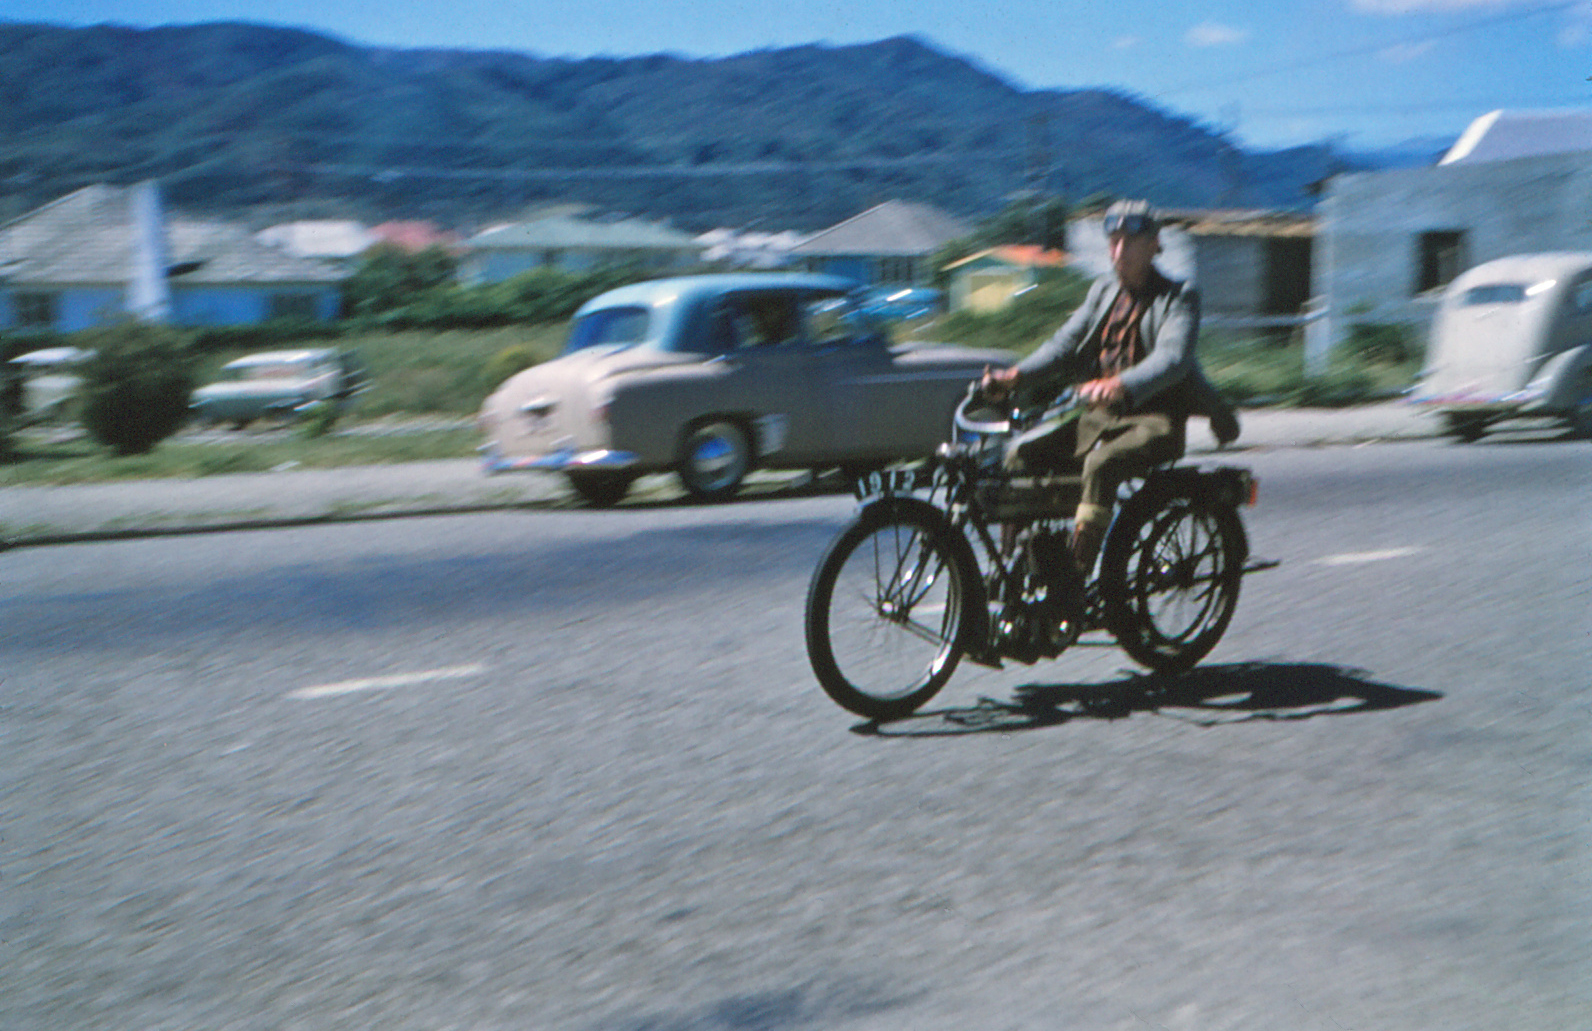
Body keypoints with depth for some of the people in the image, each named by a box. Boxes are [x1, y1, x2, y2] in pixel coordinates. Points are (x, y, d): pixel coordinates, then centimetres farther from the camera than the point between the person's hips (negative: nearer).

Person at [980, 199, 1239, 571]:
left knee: (1101, 463, -34)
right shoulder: (1103, 290, 15)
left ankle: (1077, 575, -31)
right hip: (1097, 415, 6)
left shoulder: (1178, 296, -3)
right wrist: (1015, 376, -13)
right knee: (1021, 451, -12)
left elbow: (1172, 359, -21)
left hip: (1152, 422, -6)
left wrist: (1119, 386, -41)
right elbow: (1065, 342, 5)